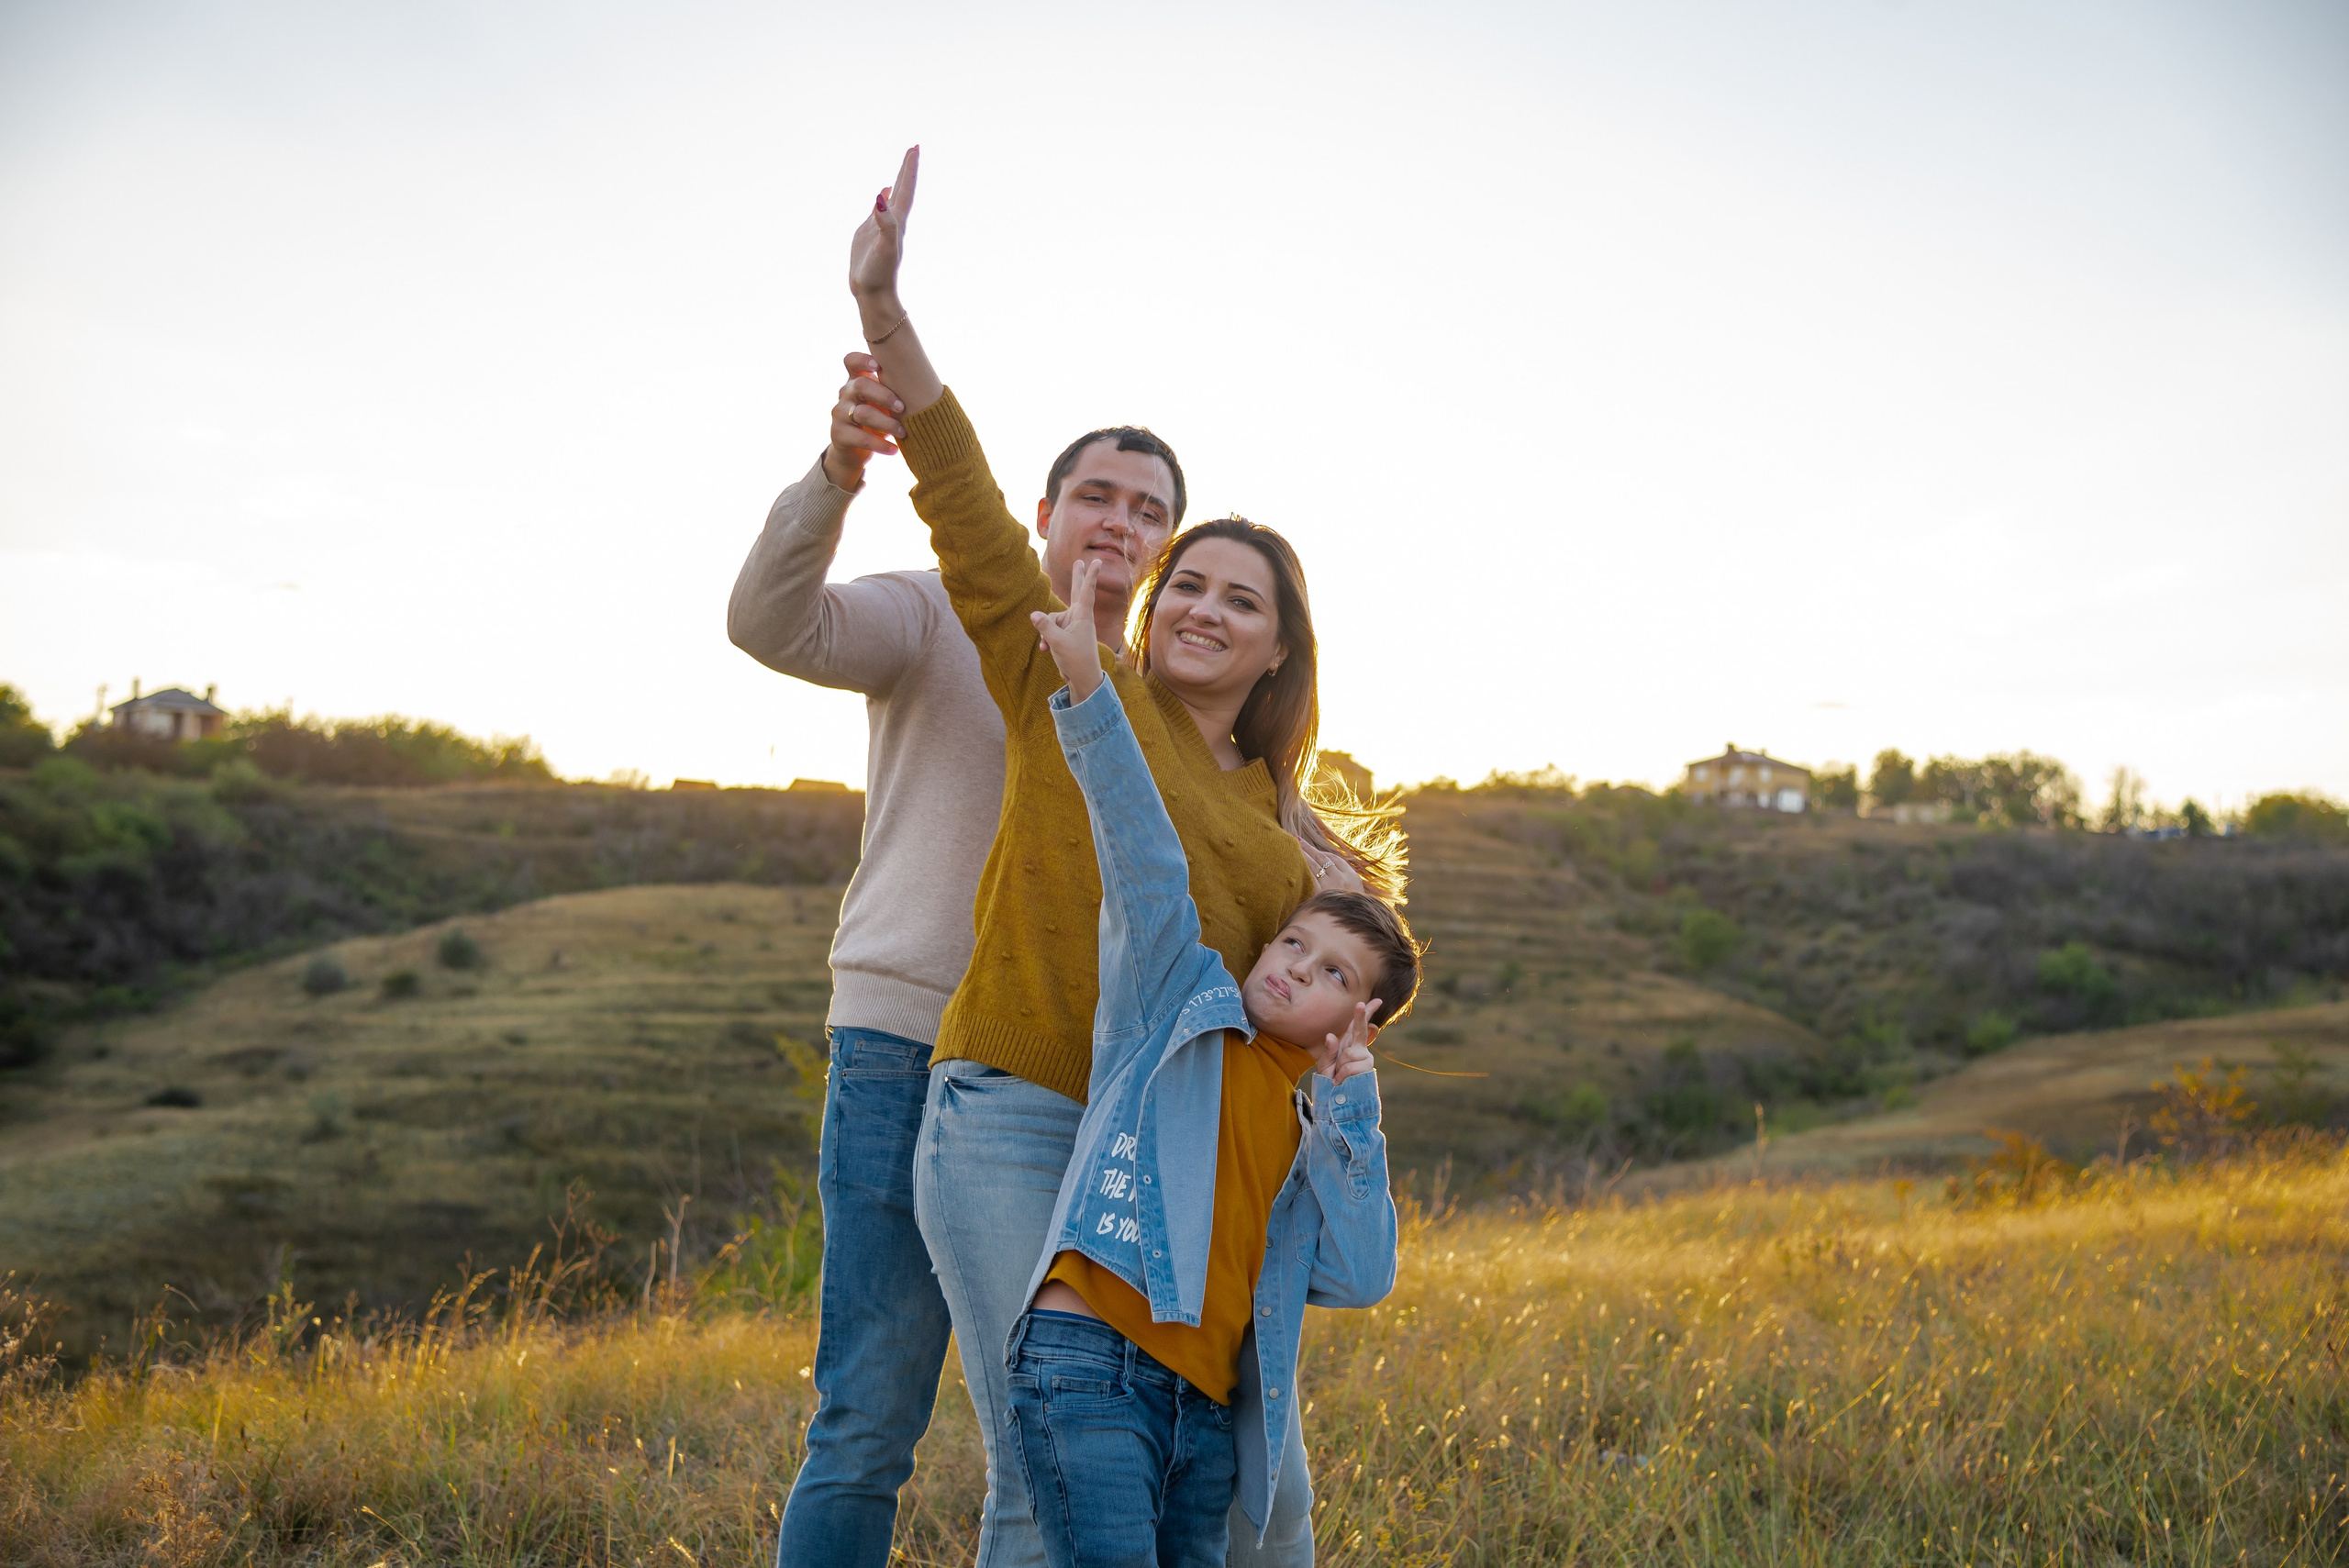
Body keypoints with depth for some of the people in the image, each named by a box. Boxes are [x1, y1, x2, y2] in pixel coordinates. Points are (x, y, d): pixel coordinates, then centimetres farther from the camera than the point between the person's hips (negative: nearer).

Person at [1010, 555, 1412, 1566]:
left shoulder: (1316, 1128, 20)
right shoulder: (1178, 1001, 10)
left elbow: (1357, 1278, 6)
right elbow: (1142, 858, -4)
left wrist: (1354, 1107, 4)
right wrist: (1087, 692, -16)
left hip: (1210, 1408, 6)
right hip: (1089, 1361, -6)